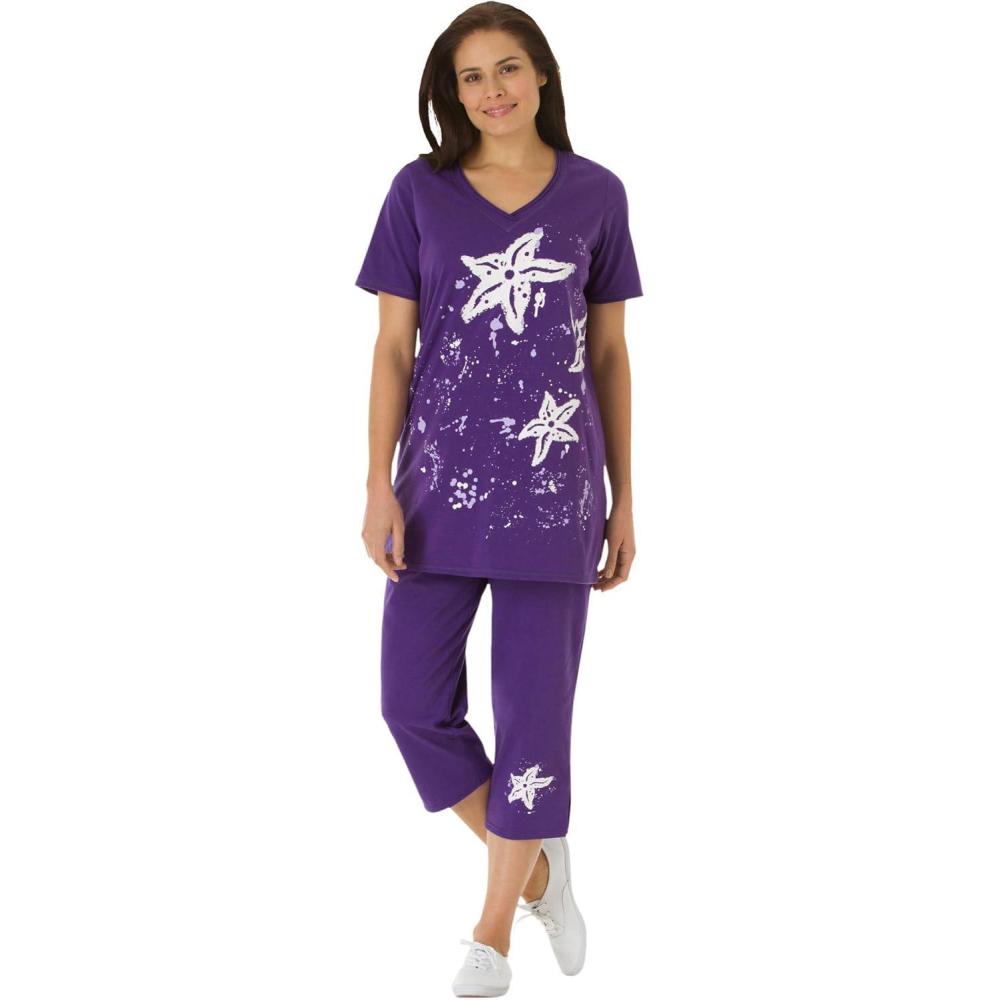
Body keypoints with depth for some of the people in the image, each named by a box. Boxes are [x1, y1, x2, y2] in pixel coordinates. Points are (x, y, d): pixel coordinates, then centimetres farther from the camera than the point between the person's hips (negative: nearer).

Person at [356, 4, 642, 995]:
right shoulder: (419, 191, 2)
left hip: (553, 485, -1)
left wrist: (624, 499, 5)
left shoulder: (595, 195, 3)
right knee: (414, 703, 1)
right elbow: (392, 347, 2)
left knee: (534, 708, 2)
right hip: (442, 481, 1)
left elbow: (609, 353, 7)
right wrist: (380, 488, -7)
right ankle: (539, 863, 25)